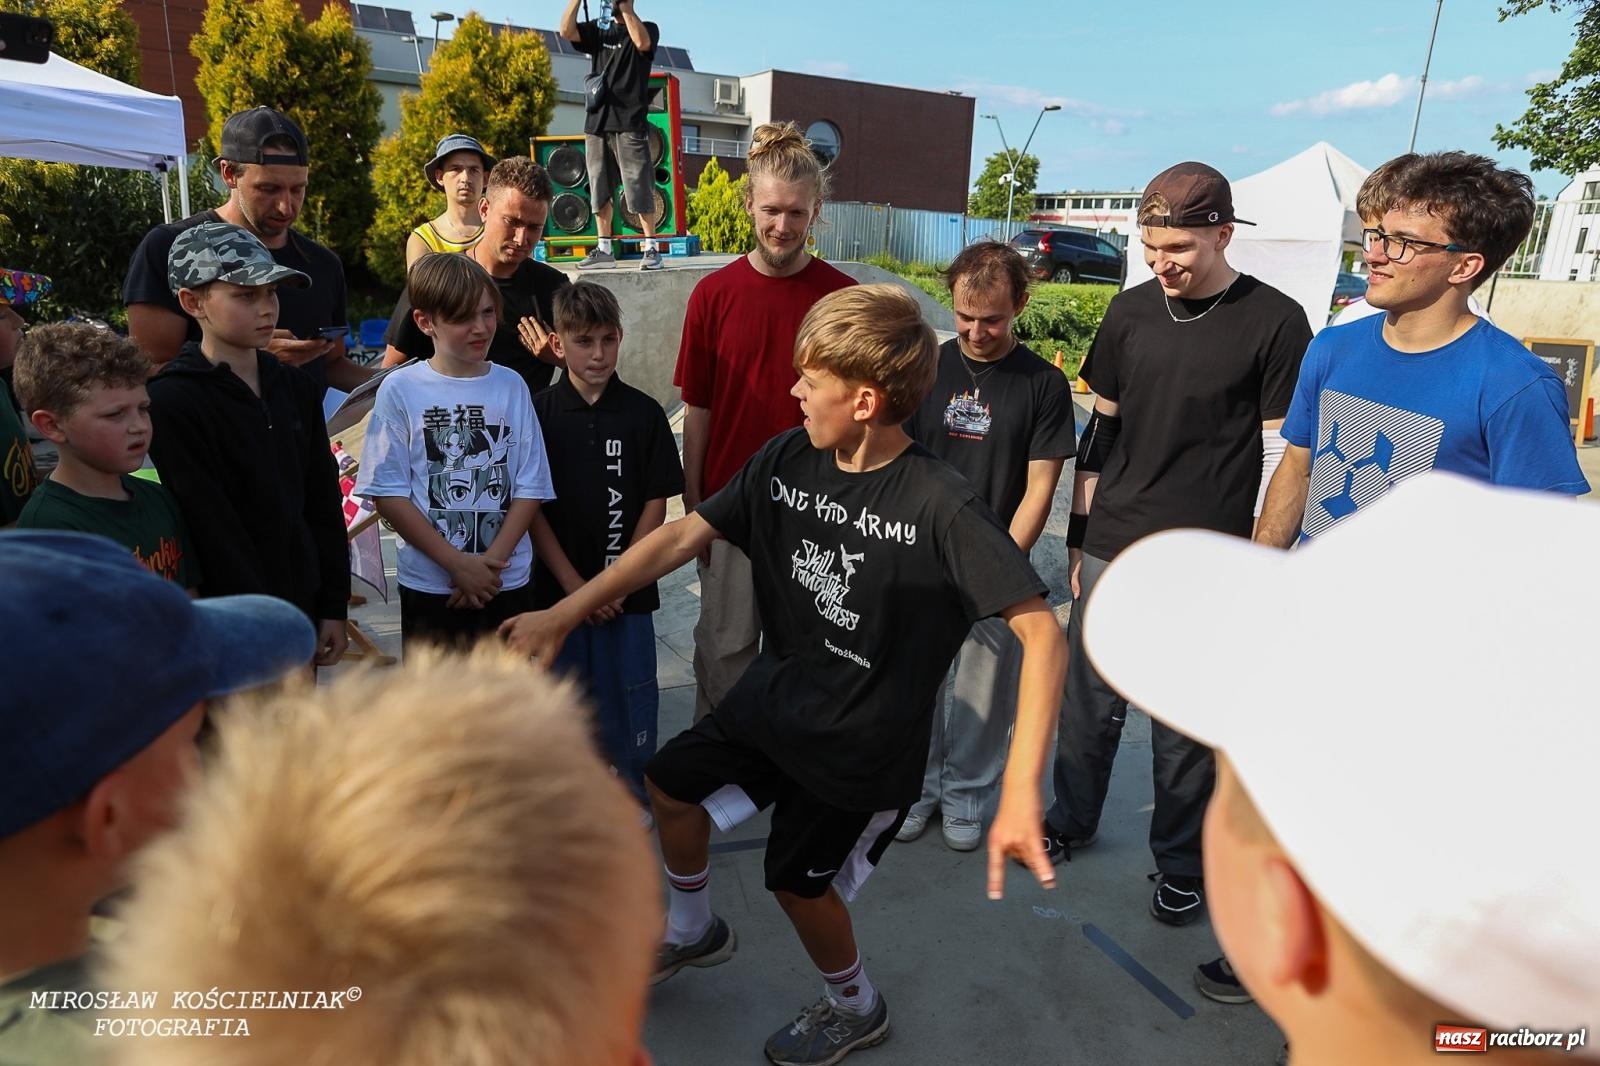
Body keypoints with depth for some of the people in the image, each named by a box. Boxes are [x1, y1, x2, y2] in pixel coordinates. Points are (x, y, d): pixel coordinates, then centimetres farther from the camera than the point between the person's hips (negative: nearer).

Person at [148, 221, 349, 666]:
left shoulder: (295, 388, 6)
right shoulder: (171, 402, -12)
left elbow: (324, 503, 8)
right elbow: (213, 531, -15)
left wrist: (334, 606, 5)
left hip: (302, 613, 5)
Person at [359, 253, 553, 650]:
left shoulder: (511, 386, 2)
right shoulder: (400, 390, -4)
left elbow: (531, 486, 1)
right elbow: (387, 493, -7)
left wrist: (491, 561, -9)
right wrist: (457, 564, -12)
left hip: (509, 583, 2)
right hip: (428, 584, -1)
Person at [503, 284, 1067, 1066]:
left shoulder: (941, 504, -28)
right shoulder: (788, 459, -10)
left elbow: (1040, 630, -32)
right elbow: (683, 536, -5)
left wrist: (1020, 791, -41)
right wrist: (563, 614, -6)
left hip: (866, 740, -6)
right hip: (778, 693, 6)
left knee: (797, 878, 8)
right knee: (672, 783, 16)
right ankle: (692, 931, 47)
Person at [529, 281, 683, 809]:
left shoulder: (644, 413, -3)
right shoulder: (539, 413, -3)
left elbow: (656, 503, -2)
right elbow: (531, 508, -3)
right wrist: (573, 585, -10)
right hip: (559, 586, 0)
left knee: (630, 690, 9)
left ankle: (634, 792, 29)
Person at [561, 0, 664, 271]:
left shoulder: (648, 28, 8)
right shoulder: (598, 31, 17)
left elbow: (642, 42, -15)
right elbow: (566, 30, 2)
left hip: (630, 124, -4)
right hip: (596, 122, 4)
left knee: (640, 189, -8)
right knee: (599, 190, 5)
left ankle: (651, 249, -3)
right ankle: (604, 250, 10)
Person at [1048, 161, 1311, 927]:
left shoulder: (1274, 322, -6)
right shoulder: (1131, 311, 6)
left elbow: (1282, 454, -4)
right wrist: (1079, 533, 11)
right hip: (1112, 550, 4)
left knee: (1184, 727, 7)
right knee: (1089, 701, 14)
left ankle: (1182, 864, 28)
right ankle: (1071, 821, 36)